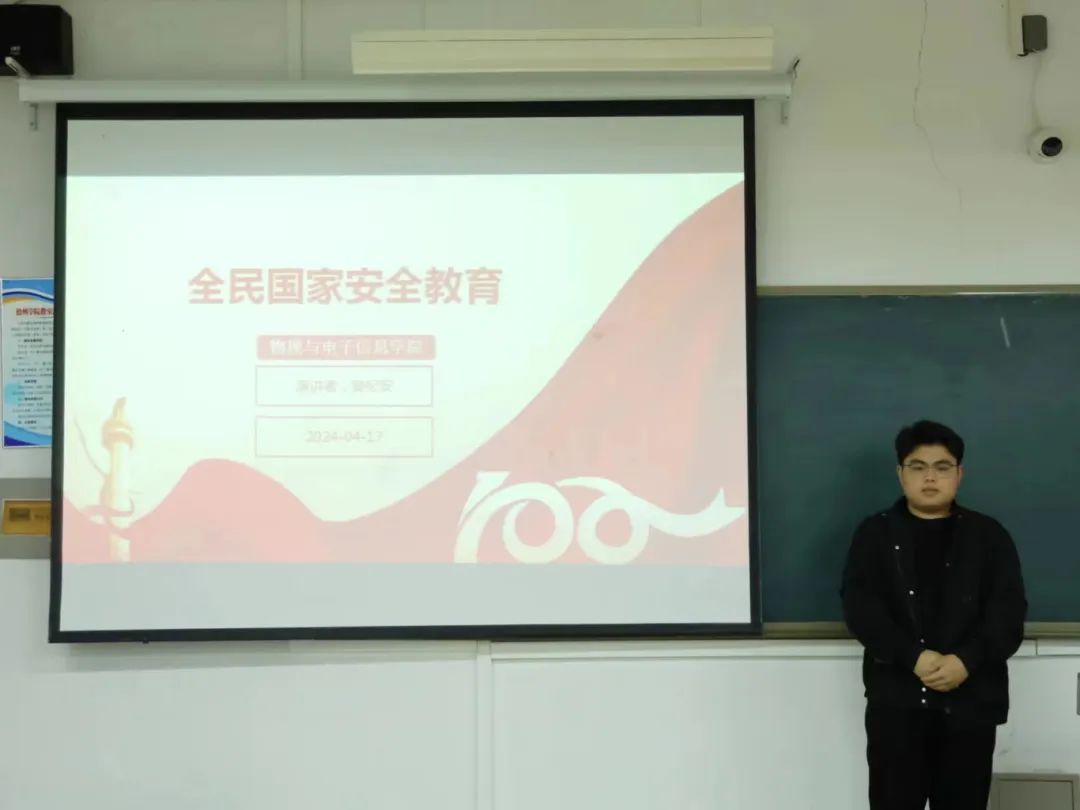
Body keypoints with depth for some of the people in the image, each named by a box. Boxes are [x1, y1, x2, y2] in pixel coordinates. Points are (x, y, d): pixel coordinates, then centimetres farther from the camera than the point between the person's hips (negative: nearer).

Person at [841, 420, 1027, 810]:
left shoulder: (989, 536, 8)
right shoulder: (874, 533, 5)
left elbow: (1009, 612, -2)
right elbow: (859, 607, -6)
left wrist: (966, 661, -18)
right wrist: (913, 657, -19)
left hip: (972, 699, 1)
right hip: (896, 699, -1)